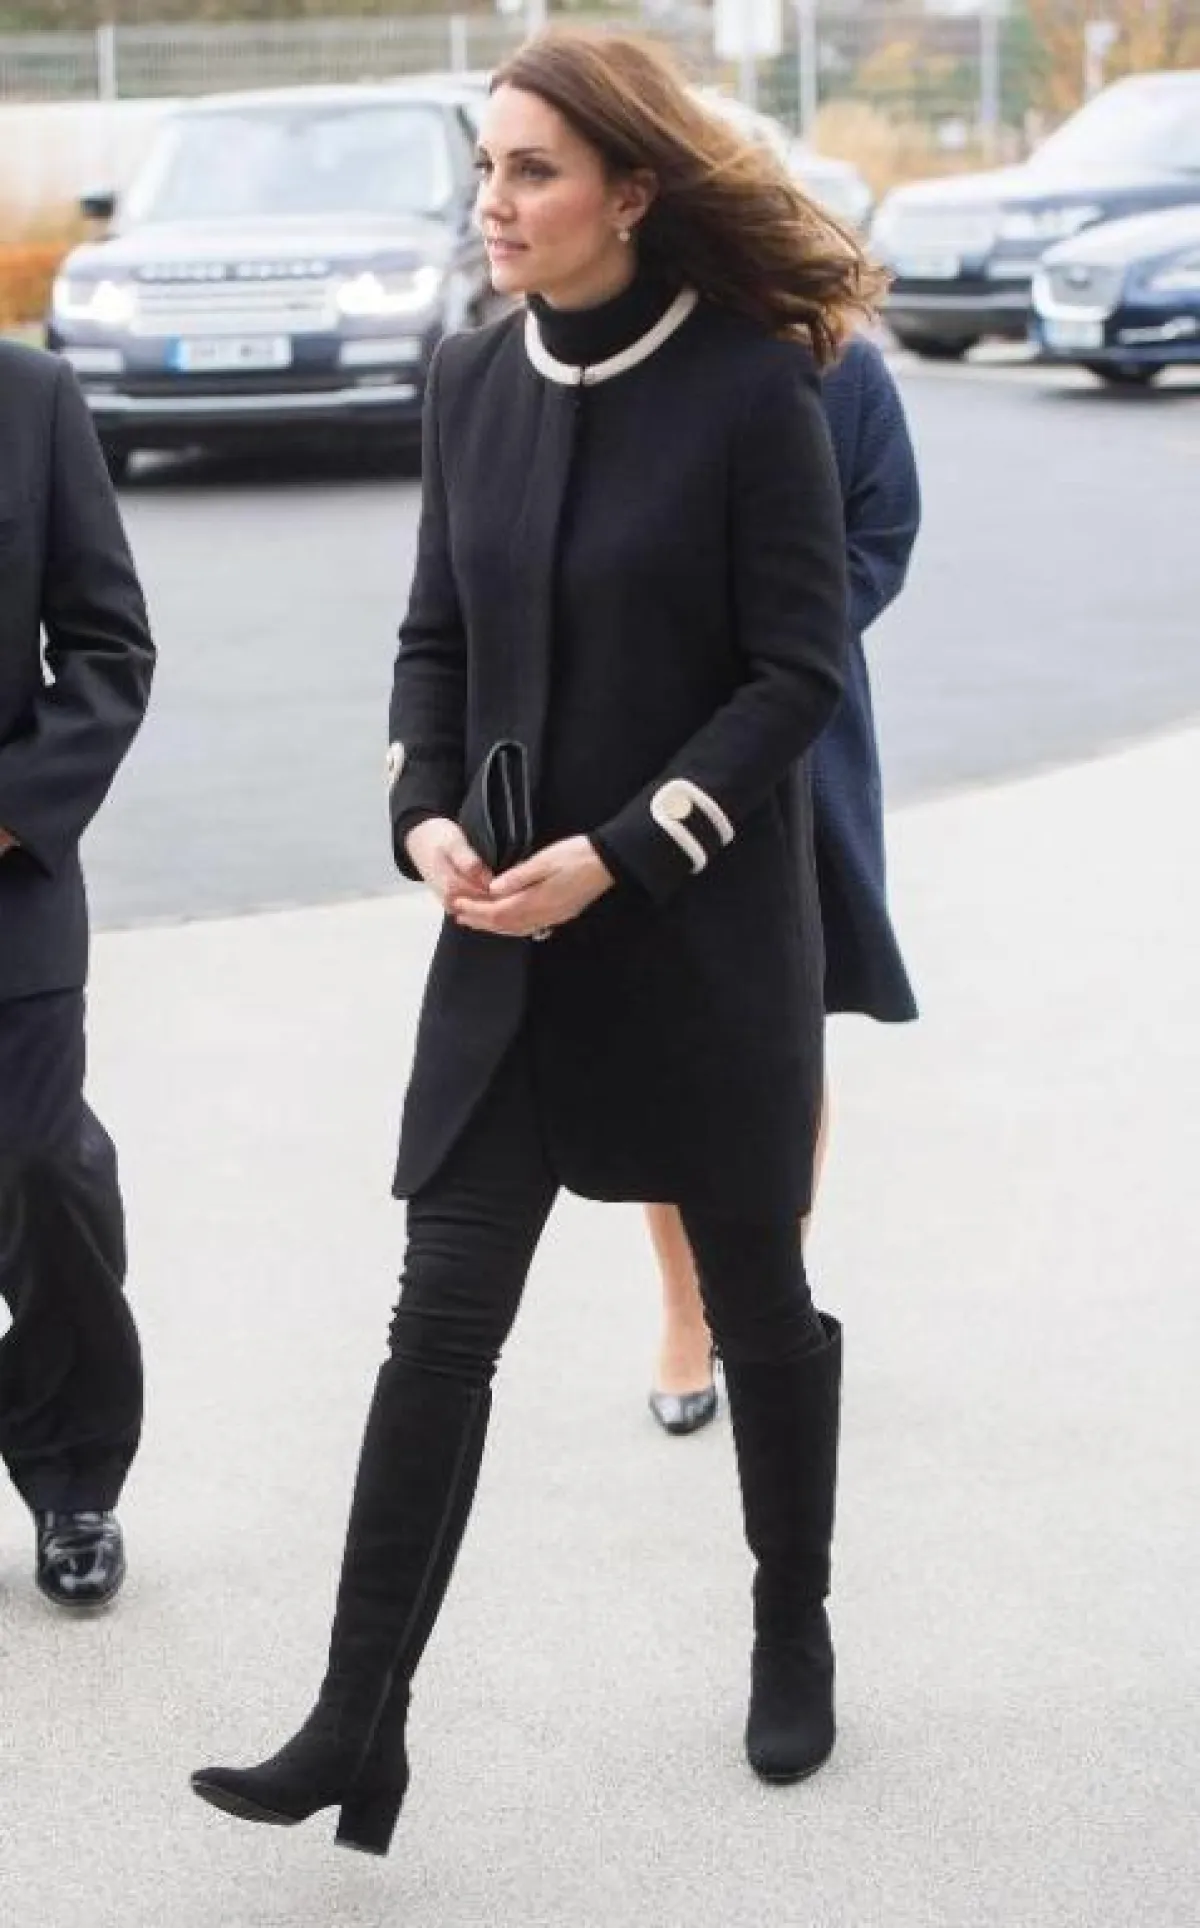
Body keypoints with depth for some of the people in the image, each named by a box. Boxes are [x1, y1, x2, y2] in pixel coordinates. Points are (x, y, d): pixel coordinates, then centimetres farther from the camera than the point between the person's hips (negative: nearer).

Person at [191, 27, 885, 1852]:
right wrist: (425, 813, -7)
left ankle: (795, 1636, 35)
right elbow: (438, 633, 11)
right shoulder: (475, 379, 3)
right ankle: (358, 1726, 3)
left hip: (705, 936, -4)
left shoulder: (752, 384, -12)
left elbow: (801, 671, -12)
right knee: (441, 1324, -1)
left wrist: (618, 854, -17)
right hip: (508, 939, 4)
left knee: (756, 1297, 13)